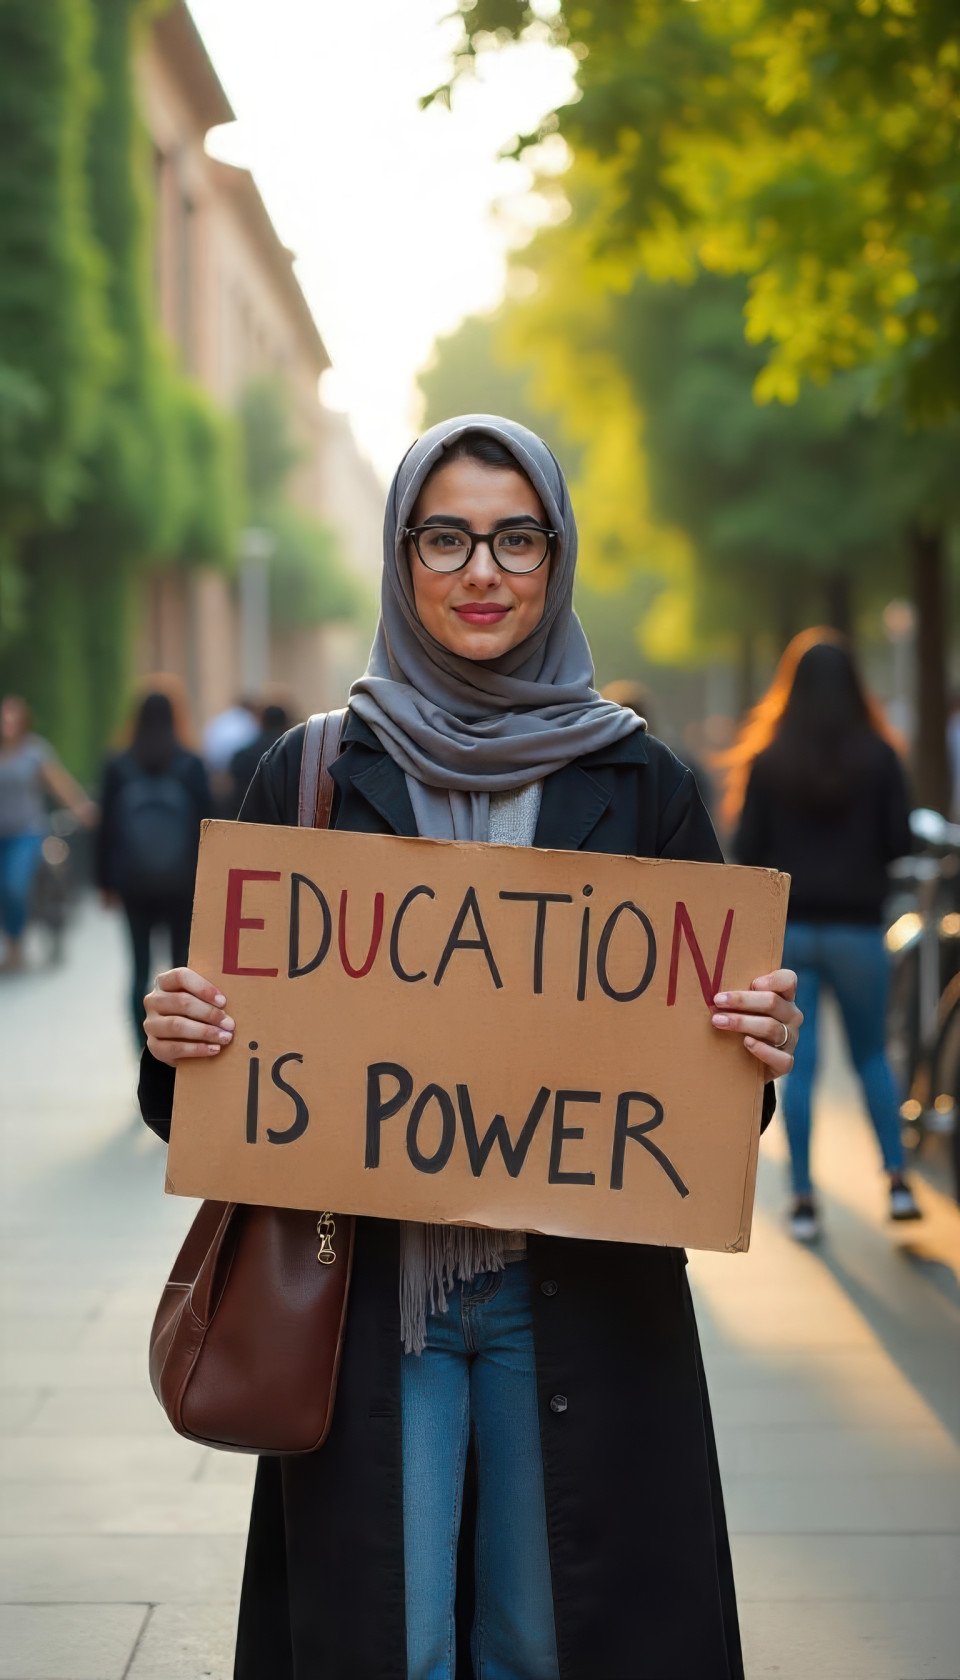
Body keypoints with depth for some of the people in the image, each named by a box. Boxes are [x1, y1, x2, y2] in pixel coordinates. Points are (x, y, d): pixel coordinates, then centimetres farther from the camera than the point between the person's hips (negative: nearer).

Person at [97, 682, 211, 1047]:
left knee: (140, 967, 6)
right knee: (183, 964, 9)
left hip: (134, 881, 1)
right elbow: (205, 823, -3)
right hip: (181, 881, -1)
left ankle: (145, 1049, 1)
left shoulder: (118, 766, -1)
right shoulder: (190, 765, -3)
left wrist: (106, 881, 9)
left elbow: (106, 828, 2)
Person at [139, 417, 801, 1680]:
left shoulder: (636, 781, 4)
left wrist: (758, 1043, -14)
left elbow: (706, 1019, 8)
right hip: (372, 1289, 0)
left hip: (580, 1296, 0)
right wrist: (178, 1038, -14)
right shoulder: (315, 773, 4)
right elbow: (239, 1013, 8)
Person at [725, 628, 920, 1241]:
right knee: (872, 1053, 15)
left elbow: (746, 850, -4)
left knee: (798, 1063, 4)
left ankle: (804, 1199, 3)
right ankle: (898, 1180, 7)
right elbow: (900, 843, -5)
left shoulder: (766, 761, -3)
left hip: (787, 927, 0)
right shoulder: (879, 758, -4)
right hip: (857, 926, 0)